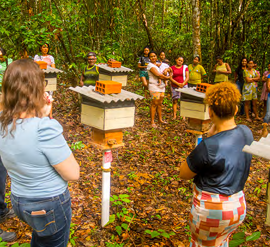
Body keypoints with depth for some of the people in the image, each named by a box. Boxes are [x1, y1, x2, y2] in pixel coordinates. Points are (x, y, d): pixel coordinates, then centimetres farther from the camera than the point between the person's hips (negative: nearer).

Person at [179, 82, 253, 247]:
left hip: (211, 209, -7)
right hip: (239, 205, 7)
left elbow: (183, 174, -13)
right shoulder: (246, 133, -8)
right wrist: (212, 135, -3)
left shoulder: (209, 146, -29)